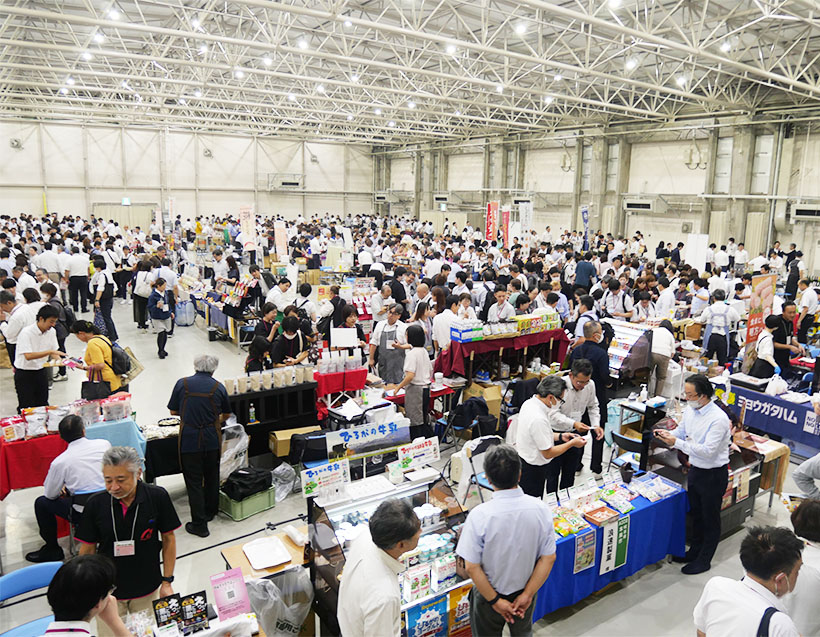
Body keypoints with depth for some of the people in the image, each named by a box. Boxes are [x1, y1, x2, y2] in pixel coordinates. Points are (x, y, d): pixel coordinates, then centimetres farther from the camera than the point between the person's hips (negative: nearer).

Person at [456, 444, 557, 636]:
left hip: (488, 593, -2)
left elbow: (471, 567, -23)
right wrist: (527, 595, -6)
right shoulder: (541, 509, -20)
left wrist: (495, 600, -11)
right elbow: (549, 558, -13)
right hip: (525, 590, 3)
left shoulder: (479, 515, -29)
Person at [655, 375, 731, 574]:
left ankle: (704, 560, 25)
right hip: (695, 469, 8)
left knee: (710, 518, 10)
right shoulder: (690, 409, -3)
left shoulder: (718, 419, -27)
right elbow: (682, 431, 13)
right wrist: (668, 433, -9)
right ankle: (695, 550, 41)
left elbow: (707, 451, -30)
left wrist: (677, 442, -32)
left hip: (713, 475, -8)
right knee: (696, 513, 22)